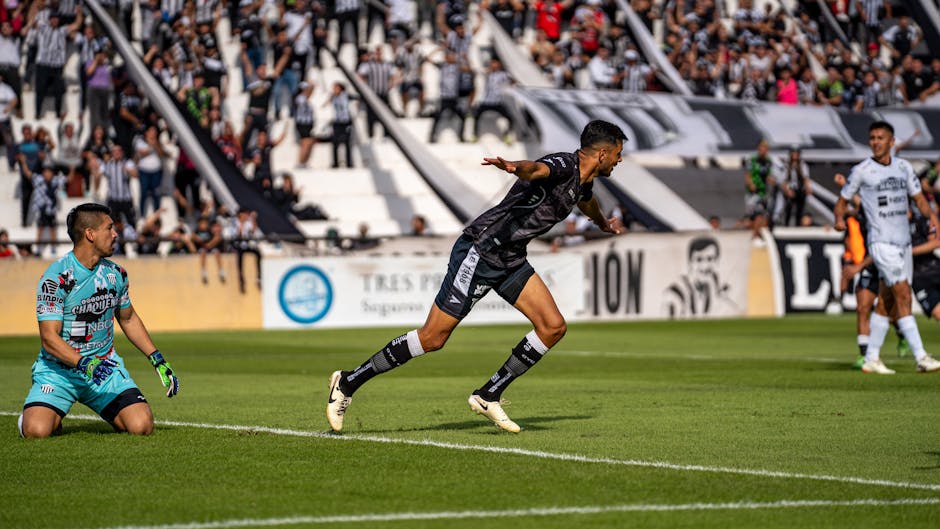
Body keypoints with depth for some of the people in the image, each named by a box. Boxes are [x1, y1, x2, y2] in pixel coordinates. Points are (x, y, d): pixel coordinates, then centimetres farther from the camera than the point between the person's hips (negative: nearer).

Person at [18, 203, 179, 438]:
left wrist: (158, 360, 15)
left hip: (105, 365, 4)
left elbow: (128, 319, 21)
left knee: (141, 425, -18)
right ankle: (54, 418, 9)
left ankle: (113, 414, 17)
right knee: (37, 430, -28)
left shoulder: (116, 273, 5)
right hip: (58, 369, -4)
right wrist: (83, 364, -34)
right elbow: (49, 337, -19)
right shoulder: (56, 277, -15)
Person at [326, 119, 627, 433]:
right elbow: (537, 169, -41)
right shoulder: (563, 165, -16)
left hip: (510, 260, 9)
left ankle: (488, 396, 4)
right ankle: (349, 383, 3)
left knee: (553, 326, -4)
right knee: (433, 338, -9)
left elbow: (587, 201, 39)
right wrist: (516, 168, -64)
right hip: (480, 251, -9)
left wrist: (604, 224, 59)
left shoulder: (583, 182, 13)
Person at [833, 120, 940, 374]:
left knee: (886, 302, 8)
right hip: (881, 242, -5)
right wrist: (839, 218, -17)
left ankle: (871, 359, 15)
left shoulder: (904, 167, 10)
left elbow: (919, 199, 15)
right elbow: (842, 201, 5)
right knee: (903, 296, -15)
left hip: (904, 242, 5)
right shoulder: (861, 171, -3)